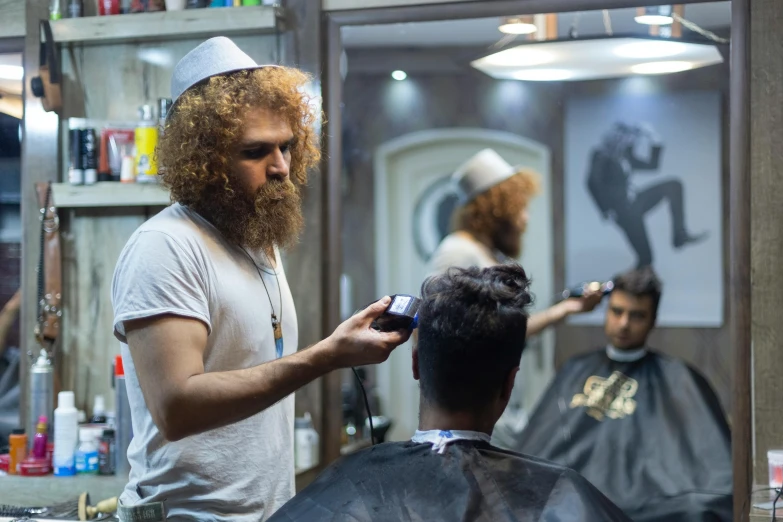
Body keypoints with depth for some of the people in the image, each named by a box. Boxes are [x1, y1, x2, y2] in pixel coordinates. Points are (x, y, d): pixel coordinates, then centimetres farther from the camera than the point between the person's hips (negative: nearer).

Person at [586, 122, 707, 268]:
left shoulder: (625, 157, 11)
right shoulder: (601, 157, -12)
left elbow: (652, 165, 20)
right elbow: (593, 183, -26)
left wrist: (655, 143, 8)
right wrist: (607, 211, -28)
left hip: (633, 203, 8)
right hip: (623, 211, -8)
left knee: (673, 185, 0)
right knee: (645, 257, -10)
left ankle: (680, 235, -9)